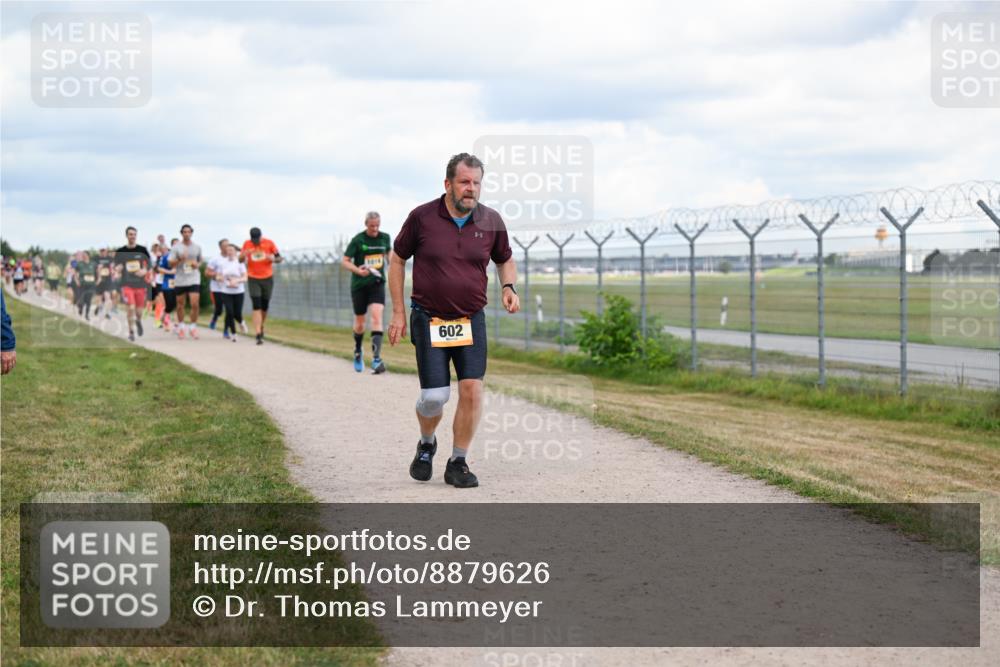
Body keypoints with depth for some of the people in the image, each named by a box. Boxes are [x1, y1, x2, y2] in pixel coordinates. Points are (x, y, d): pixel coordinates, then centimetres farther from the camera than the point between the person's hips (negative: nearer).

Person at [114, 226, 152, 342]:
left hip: (140, 284, 1)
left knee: (139, 310, 6)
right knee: (130, 308, -15)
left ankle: (138, 321, 42)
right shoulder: (120, 251, 1)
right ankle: (131, 332, 0)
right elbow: (116, 268, 5)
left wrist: (144, 271, -13)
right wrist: (117, 269, -20)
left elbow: (149, 265, 9)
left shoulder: (142, 250, 3)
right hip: (127, 284, -1)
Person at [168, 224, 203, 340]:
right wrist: (180, 259, -19)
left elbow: (200, 261, 21)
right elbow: (171, 263, -1)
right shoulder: (176, 247, 1)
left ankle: (193, 327, 0)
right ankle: (180, 326, 25)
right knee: (180, 304, 10)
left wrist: (197, 265, -2)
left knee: (195, 304, -12)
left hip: (194, 279, 0)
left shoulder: (197, 247, 8)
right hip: (180, 280, 0)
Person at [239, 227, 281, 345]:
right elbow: (240, 260, 3)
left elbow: (279, 259, 1)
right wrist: (244, 254, -20)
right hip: (253, 280, -1)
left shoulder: (269, 243, -4)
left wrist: (273, 259, -22)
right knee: (257, 307, -11)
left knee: (264, 307, 10)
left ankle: (261, 327, 36)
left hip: (268, 279, 1)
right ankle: (259, 335, -16)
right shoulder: (247, 244, -2)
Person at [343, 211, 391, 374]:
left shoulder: (385, 238, 2)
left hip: (377, 283, 1)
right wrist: (357, 270, -25)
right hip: (359, 285, -1)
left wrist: (389, 268, 8)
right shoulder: (357, 240, -8)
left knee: (377, 316, -18)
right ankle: (357, 352, 39)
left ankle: (376, 359, -24)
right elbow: (345, 261, -8)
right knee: (359, 321, 10)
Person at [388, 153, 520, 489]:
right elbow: (396, 259, 5)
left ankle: (458, 464, 7)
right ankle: (426, 445, 26)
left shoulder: (491, 221, 0)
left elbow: (506, 259, 18)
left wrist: (509, 288, -3)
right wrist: (398, 312, 2)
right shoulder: (421, 217, -7)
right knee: (434, 396, -7)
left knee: (472, 389, -9)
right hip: (429, 319, -2)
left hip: (472, 320, 2)